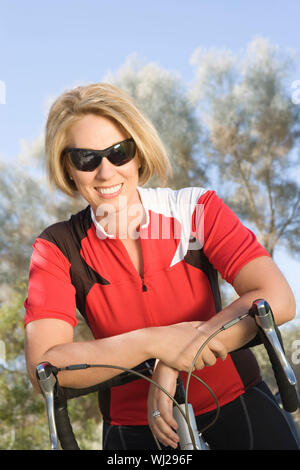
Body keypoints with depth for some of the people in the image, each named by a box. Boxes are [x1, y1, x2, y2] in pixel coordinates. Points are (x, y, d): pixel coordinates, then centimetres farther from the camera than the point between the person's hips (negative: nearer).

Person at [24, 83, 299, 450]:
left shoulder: (197, 210, -10)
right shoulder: (58, 248, -10)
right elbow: (42, 366, -21)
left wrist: (171, 365, -27)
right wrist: (153, 342, -32)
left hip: (235, 401, 1)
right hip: (135, 426, 0)